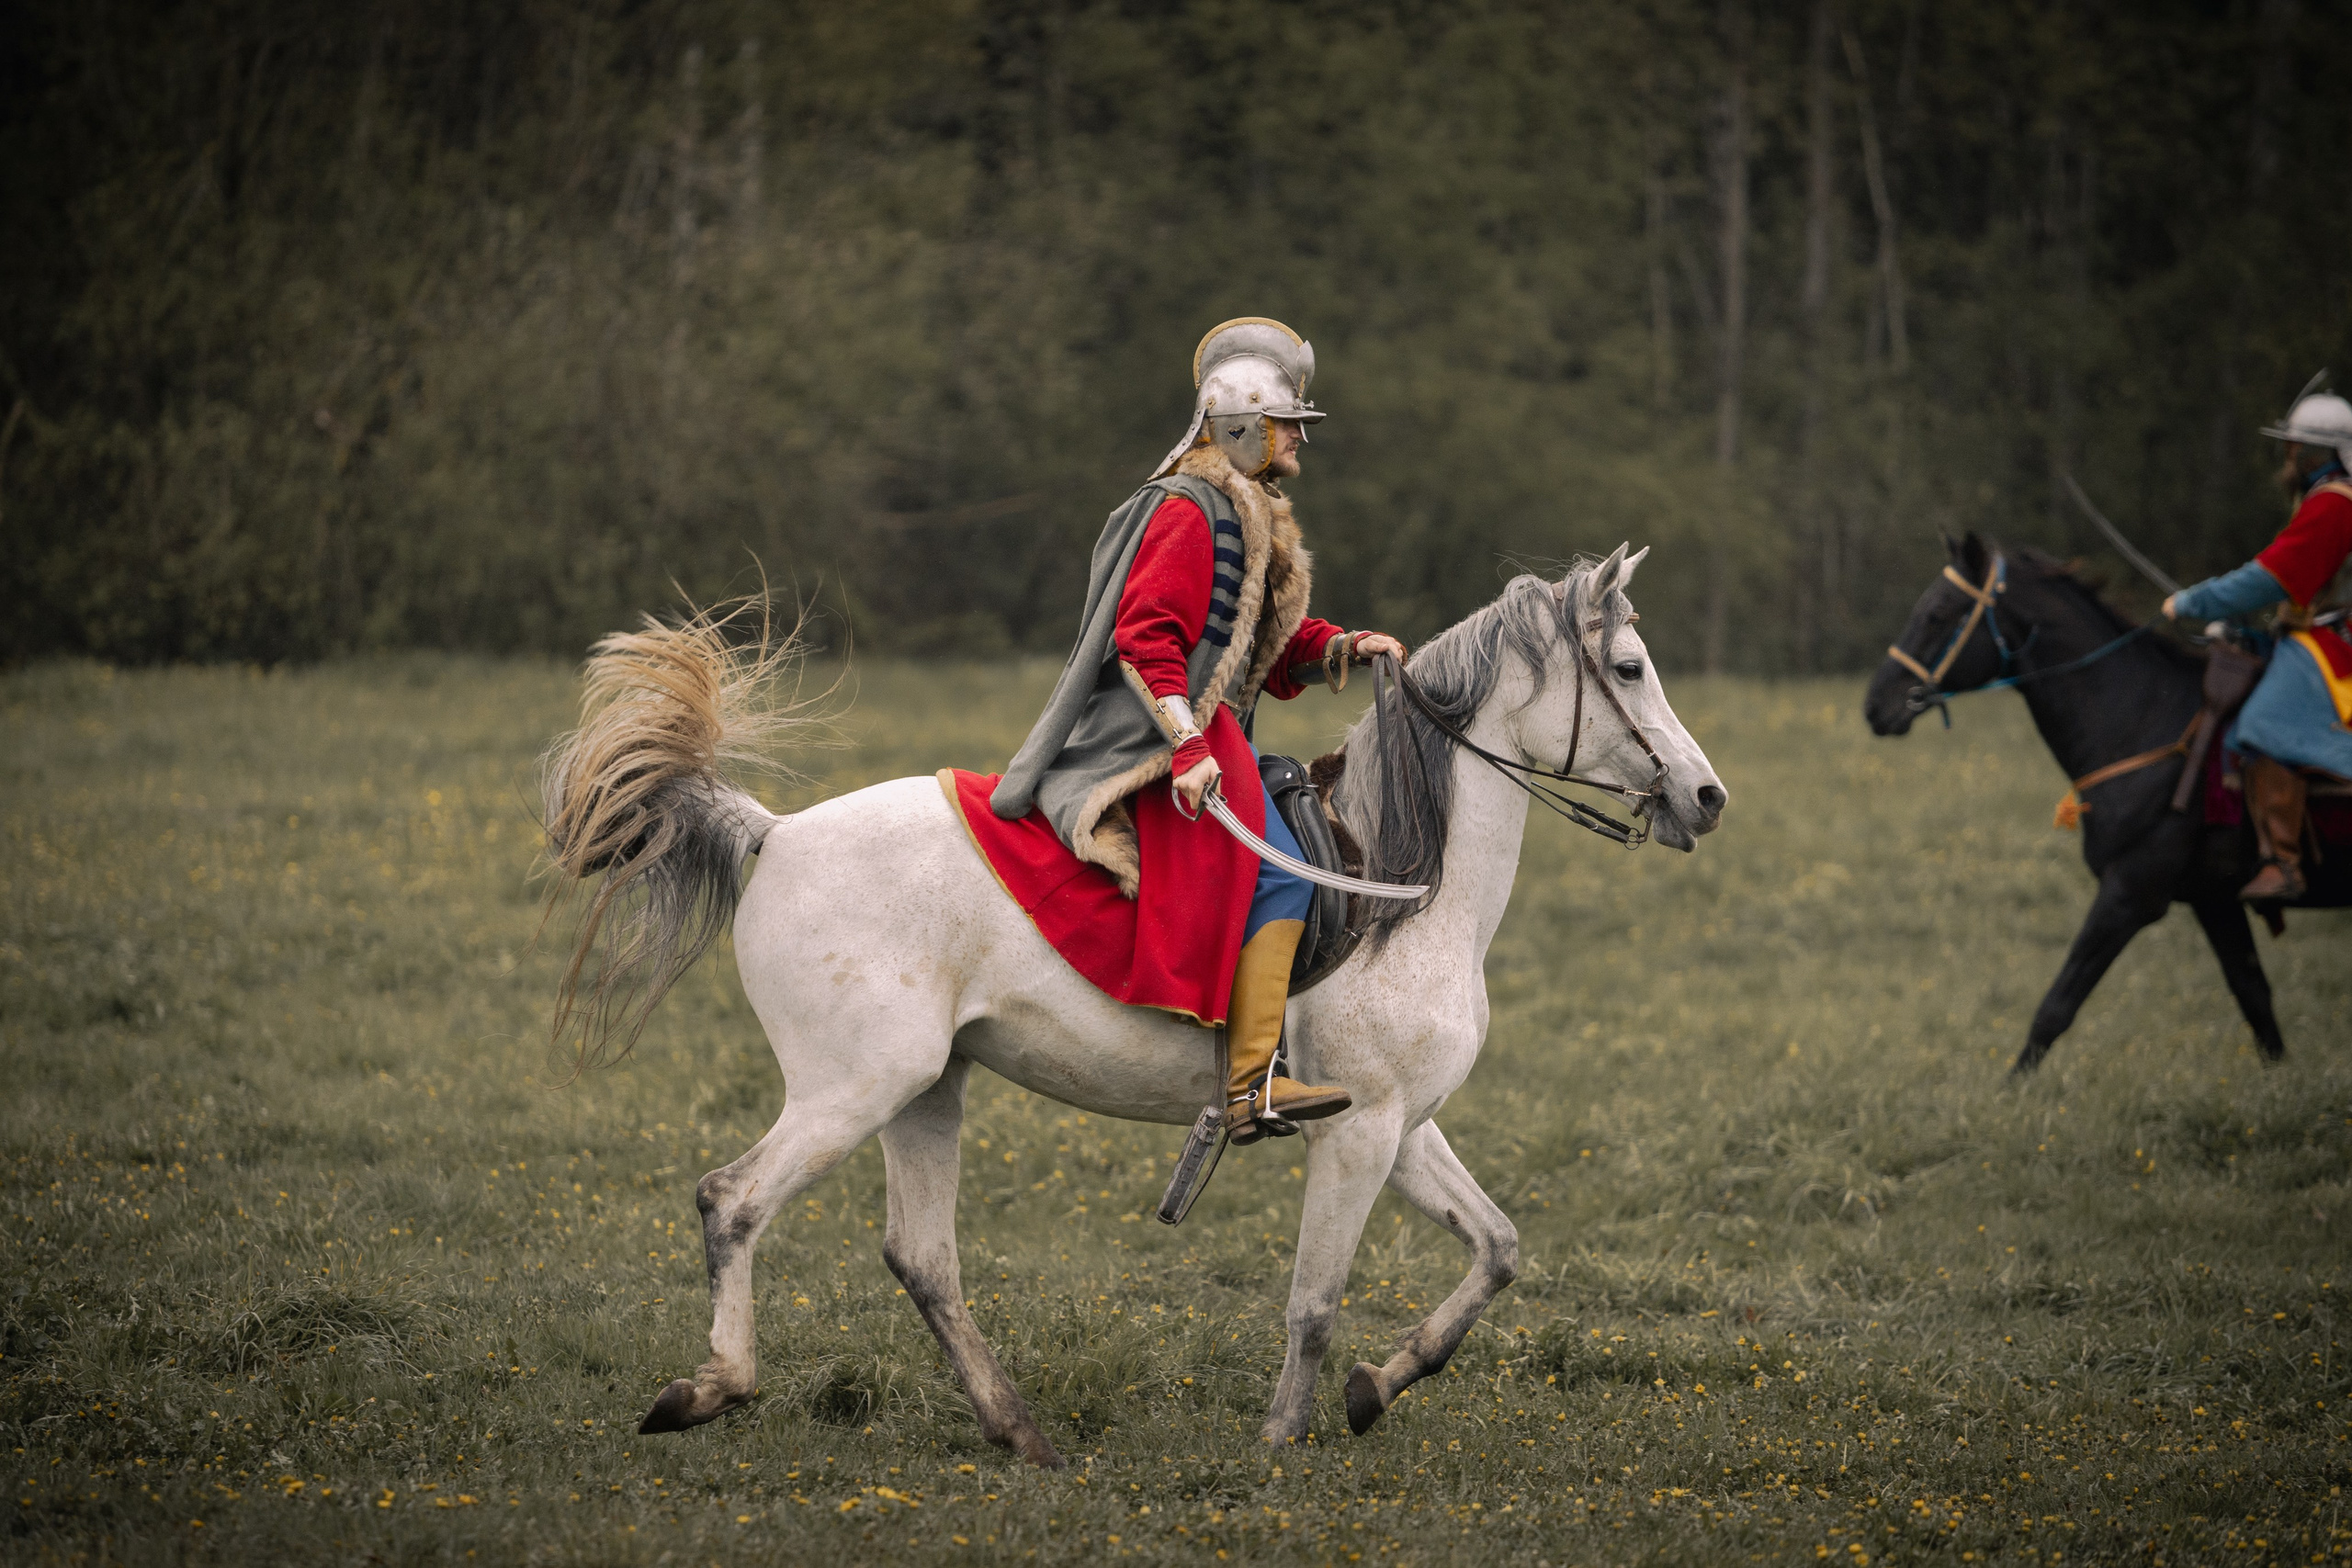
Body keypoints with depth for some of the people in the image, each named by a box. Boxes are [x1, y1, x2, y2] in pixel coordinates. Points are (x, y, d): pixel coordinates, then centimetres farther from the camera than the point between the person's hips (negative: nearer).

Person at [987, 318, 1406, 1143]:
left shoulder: (1247, 516, 21)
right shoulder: (1190, 510, -12)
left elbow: (1272, 645, 24)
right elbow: (1147, 639, -21)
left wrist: (1347, 649, 6)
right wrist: (1188, 749, -28)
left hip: (1201, 736, 11)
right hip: (1155, 738, -11)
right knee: (1278, 872, -24)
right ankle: (1253, 1084, -30)